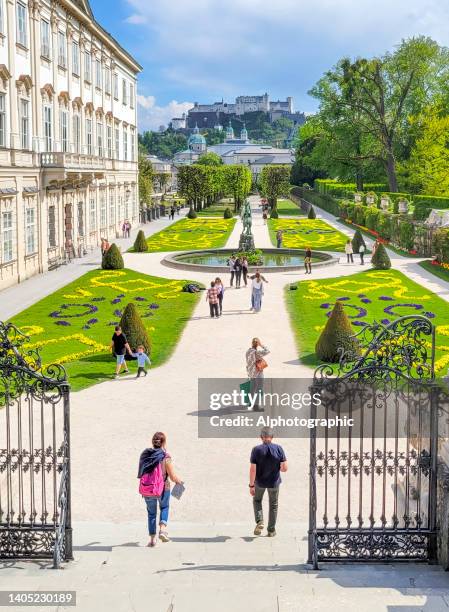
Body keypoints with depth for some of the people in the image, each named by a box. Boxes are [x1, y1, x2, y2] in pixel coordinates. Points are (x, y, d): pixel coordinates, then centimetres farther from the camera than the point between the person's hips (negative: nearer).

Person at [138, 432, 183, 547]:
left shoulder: (145, 455, -3)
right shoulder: (165, 457, -15)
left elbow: (141, 473, 8)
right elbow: (172, 477, -11)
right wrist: (179, 481, 10)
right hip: (163, 489, -2)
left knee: (151, 513, 21)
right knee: (164, 507, 27)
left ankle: (152, 539, 23)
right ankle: (162, 529, 8)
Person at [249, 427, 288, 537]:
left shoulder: (256, 450, -16)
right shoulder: (278, 449, -13)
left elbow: (253, 470, -16)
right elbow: (285, 468, -13)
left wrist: (251, 485, -8)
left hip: (260, 482, -1)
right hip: (274, 482, 1)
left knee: (257, 500, 26)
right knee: (273, 505, 20)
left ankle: (259, 522, 7)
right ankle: (271, 530, 27)